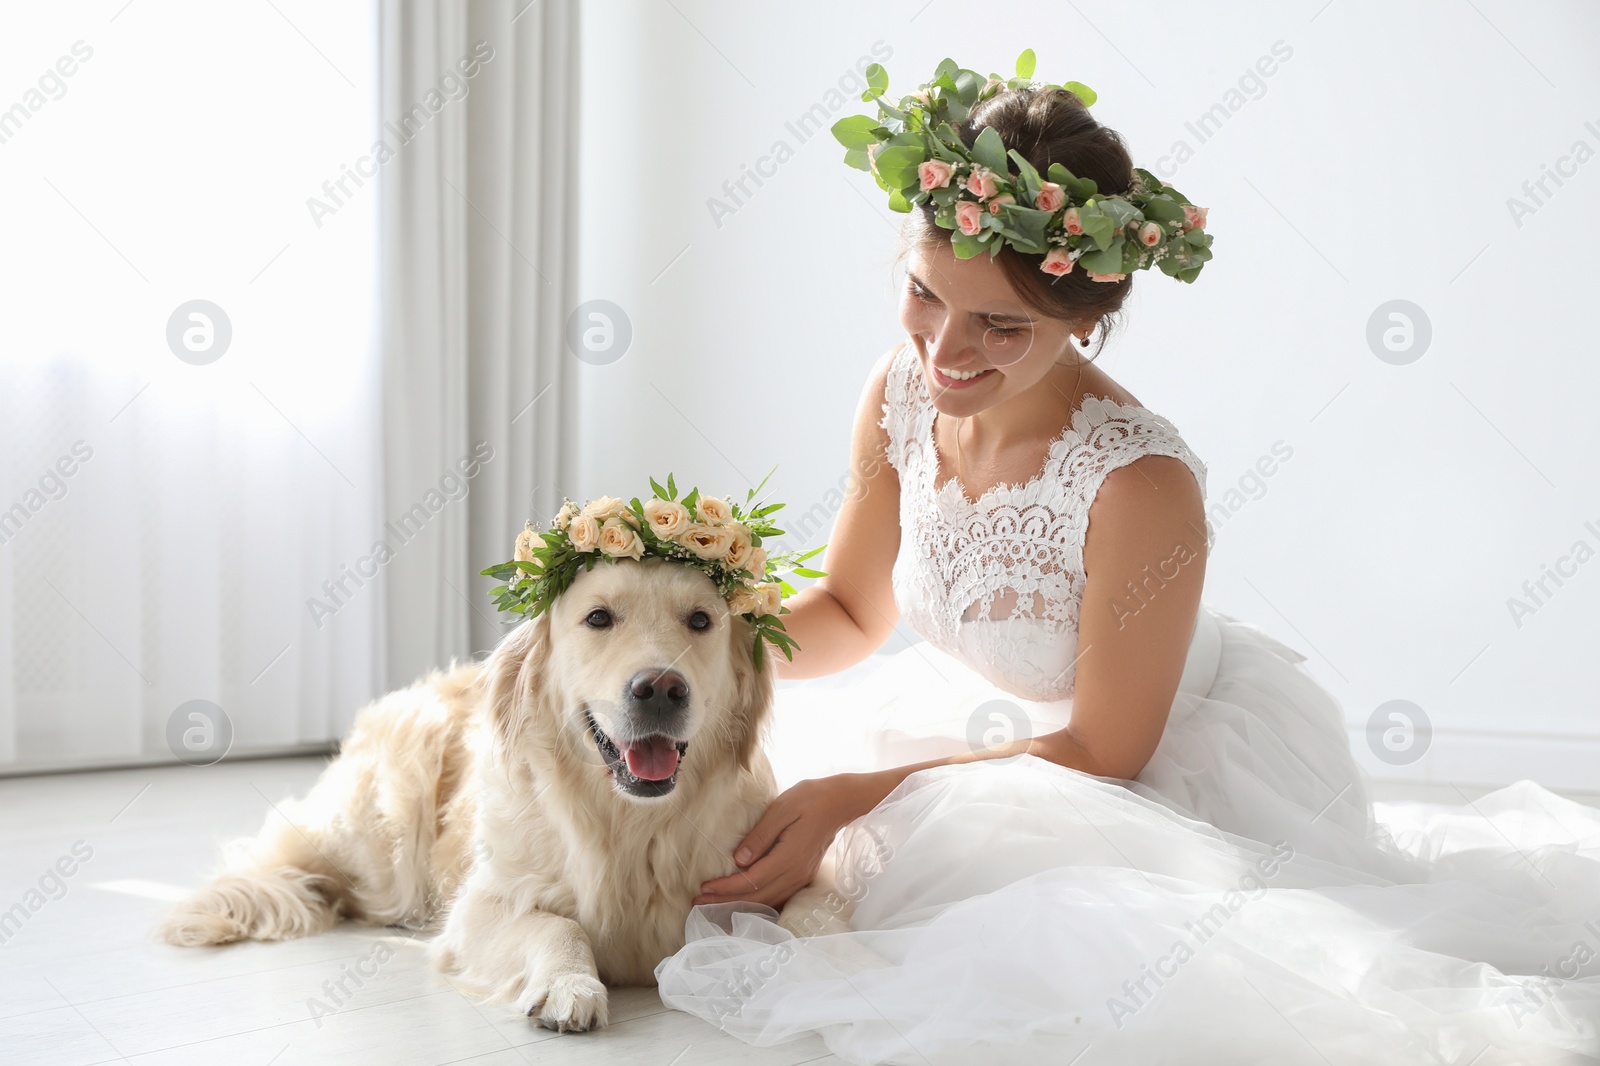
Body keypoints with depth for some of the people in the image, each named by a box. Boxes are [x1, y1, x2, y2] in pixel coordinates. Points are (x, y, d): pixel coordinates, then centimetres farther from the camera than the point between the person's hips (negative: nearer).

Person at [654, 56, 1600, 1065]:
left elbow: (1102, 753, -22)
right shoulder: (900, 394, -15)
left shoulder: (1140, 486, -34)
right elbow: (851, 610, 1)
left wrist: (859, 794, -26)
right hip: (999, 724, 5)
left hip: (1175, 763, -5)